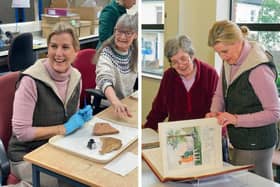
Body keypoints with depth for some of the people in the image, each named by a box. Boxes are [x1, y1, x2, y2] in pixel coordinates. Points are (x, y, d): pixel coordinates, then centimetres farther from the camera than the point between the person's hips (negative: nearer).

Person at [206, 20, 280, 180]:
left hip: (256, 144, -8)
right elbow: (219, 95, 11)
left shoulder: (259, 69, -23)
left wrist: (236, 119, -24)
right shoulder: (229, 62, 1)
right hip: (241, 142, 8)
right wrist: (215, 113, -9)